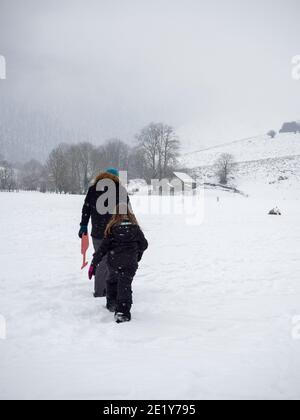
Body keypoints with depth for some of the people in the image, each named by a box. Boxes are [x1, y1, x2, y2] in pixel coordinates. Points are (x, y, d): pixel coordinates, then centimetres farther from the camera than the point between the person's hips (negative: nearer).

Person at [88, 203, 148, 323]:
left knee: (112, 281, 26)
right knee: (125, 287, -5)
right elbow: (144, 245, 14)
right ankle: (122, 311, -20)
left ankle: (112, 304, 38)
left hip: (113, 264, 1)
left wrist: (94, 264, 3)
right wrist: (137, 256, 34)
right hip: (130, 264, -1)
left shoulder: (112, 229, -1)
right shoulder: (135, 228, 3)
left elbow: (103, 248, -3)